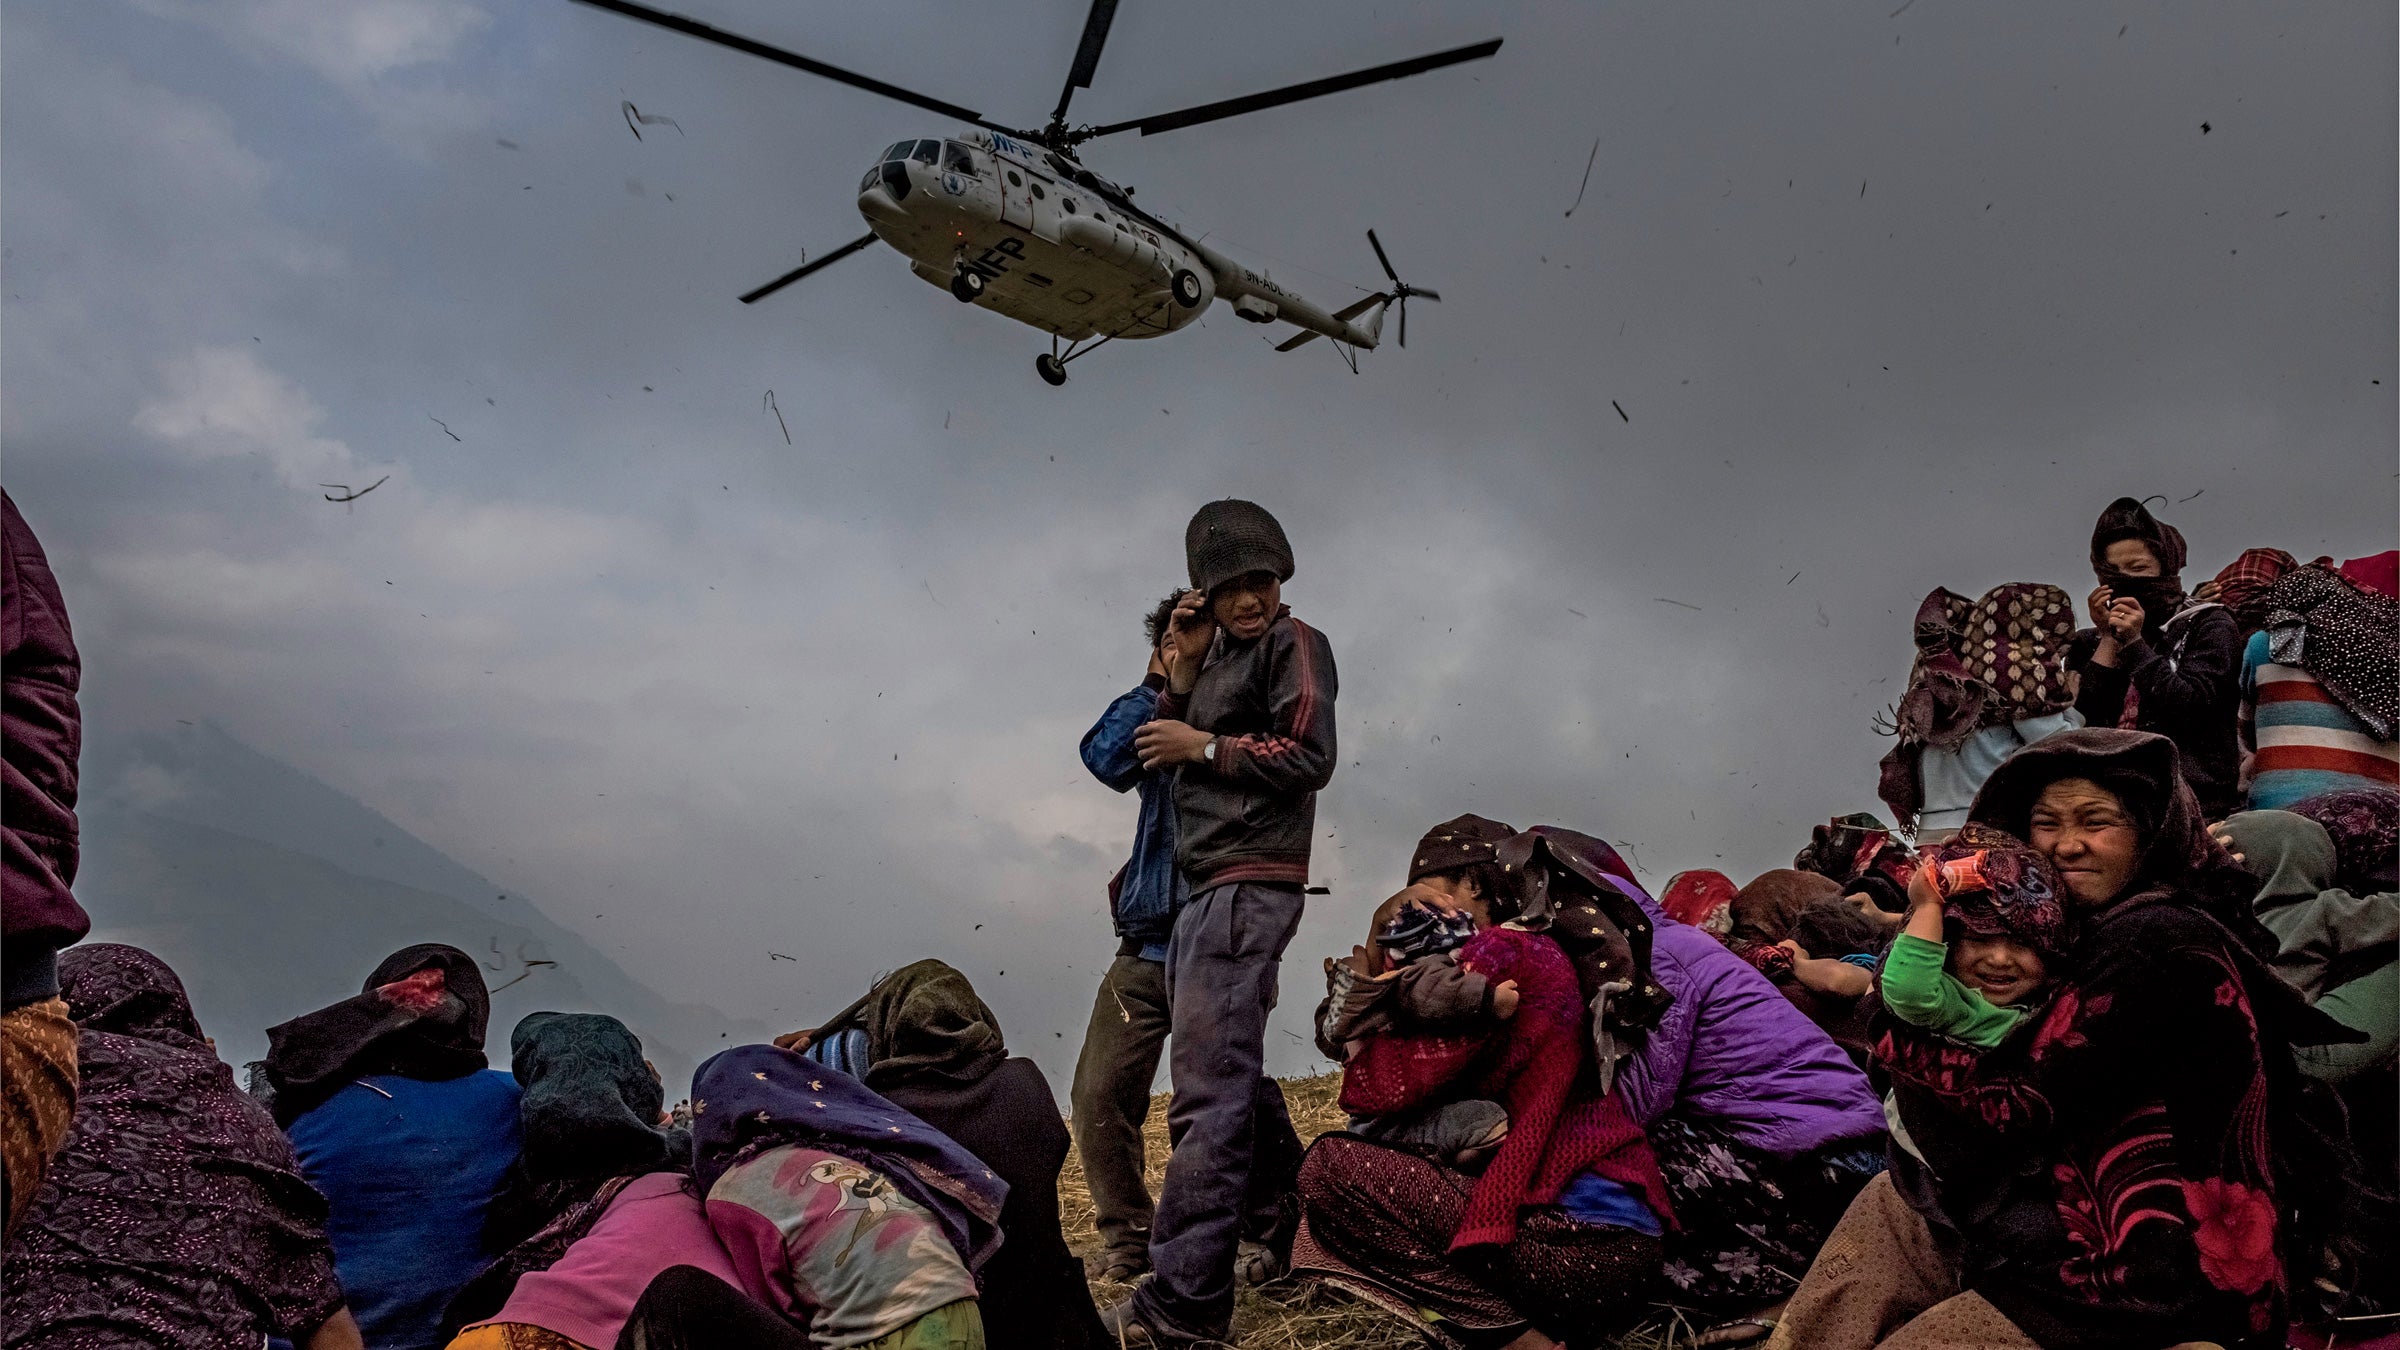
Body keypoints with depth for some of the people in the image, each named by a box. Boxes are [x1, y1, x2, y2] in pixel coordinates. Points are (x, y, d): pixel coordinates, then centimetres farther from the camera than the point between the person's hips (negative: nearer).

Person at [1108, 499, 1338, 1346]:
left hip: (1249, 887, -10)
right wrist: (1185, 666, 3)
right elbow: (1158, 753, 15)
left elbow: (1310, 757, -14)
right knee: (1228, 1085, 17)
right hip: (1205, 891, 10)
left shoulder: (1295, 645, -2)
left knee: (1208, 1096, -15)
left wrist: (1205, 746, -8)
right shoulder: (1219, 650, 20)